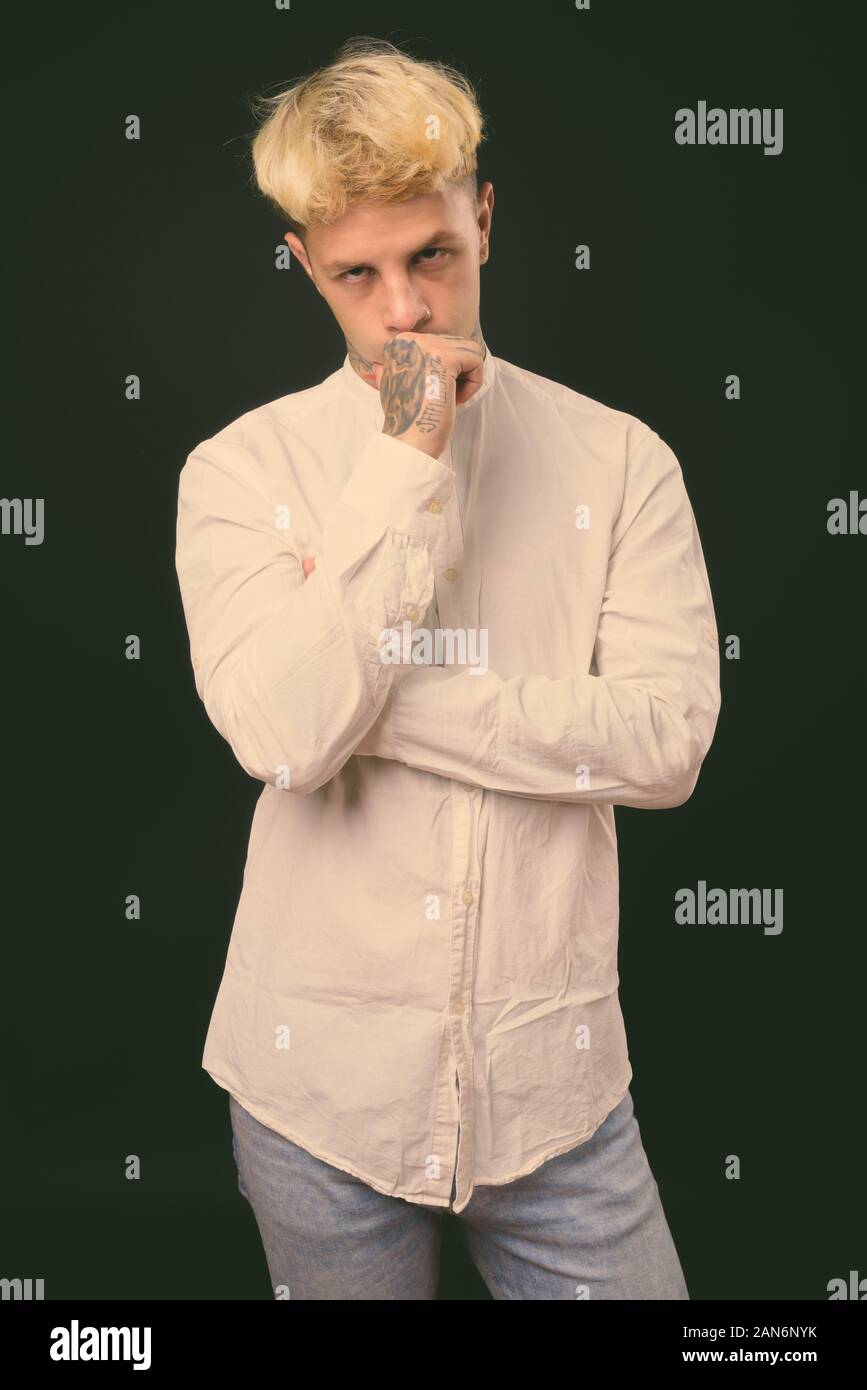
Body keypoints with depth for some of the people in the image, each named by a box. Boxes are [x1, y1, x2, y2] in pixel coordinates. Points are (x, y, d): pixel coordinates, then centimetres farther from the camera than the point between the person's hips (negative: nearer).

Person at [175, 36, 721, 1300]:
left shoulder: (618, 460, -4)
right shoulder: (242, 470, -6)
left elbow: (667, 741, -13)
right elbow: (285, 734, -20)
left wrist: (379, 695, -17)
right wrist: (406, 463, -19)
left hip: (552, 1081, 1)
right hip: (321, 1081, 0)